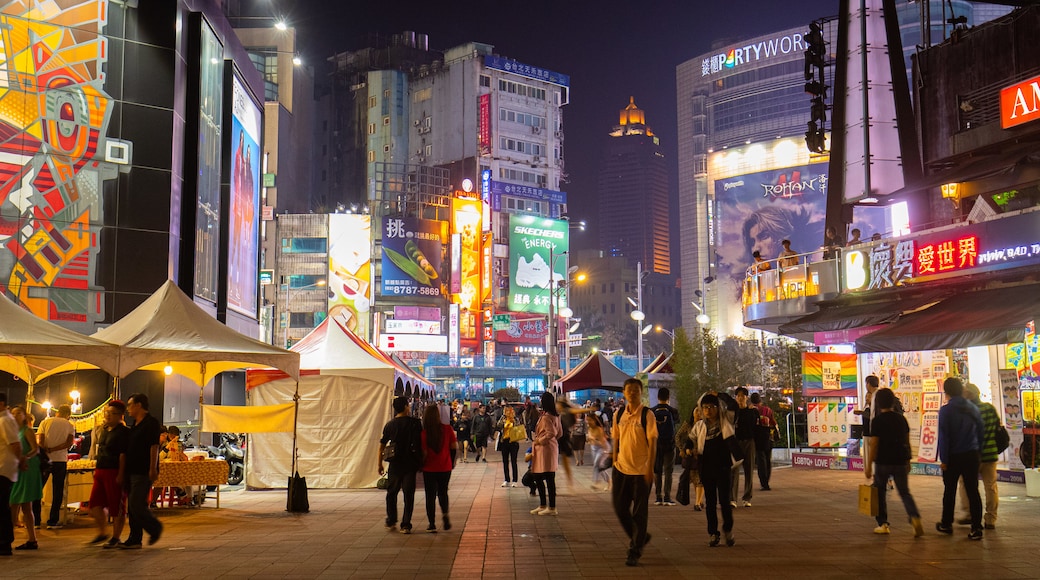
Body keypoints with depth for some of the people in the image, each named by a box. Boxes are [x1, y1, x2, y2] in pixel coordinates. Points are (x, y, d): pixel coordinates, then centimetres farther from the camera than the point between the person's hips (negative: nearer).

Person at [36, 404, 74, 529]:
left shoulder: (45, 422, 4)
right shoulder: (70, 426, 3)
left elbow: (39, 441, -8)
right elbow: (69, 443, -10)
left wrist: (45, 451, -6)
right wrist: (52, 450, -9)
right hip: (60, 461, 0)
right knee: (57, 492, 6)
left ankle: (35, 520, 8)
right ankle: (52, 521, 5)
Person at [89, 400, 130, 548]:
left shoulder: (123, 432, -11)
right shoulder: (103, 430, 15)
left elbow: (123, 455, -16)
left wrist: (121, 475, -20)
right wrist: (97, 469, 20)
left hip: (114, 472, -9)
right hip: (101, 471, 9)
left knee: (117, 507, -1)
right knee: (95, 503, 8)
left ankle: (115, 538, 8)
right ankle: (102, 533, 24)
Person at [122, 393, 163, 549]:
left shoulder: (151, 423, -11)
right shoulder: (135, 424, 18)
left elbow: (154, 446, -18)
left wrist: (153, 469, -23)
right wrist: (124, 472, 21)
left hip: (143, 472, -10)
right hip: (132, 471, 10)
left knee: (136, 504, -12)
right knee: (132, 506, 9)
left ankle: (155, 527, 7)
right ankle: (134, 539, 13)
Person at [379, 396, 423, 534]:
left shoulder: (389, 425, 1)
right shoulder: (415, 423, -5)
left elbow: (382, 446, 4)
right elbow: (422, 443, -4)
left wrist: (380, 464, 13)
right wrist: (421, 462, 6)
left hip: (395, 464, 2)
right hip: (410, 464, -2)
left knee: (391, 493, 17)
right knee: (408, 494, 4)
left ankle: (391, 522, 22)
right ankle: (406, 525, 1)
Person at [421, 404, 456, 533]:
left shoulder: (424, 432, -13)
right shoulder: (447, 429, -8)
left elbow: (424, 453, -12)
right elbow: (453, 447, -2)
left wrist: (420, 465, 6)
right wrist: (452, 462, 13)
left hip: (429, 469, -2)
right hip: (445, 467, 2)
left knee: (430, 496, 9)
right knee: (443, 492, 21)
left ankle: (432, 524, 7)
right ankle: (445, 514, -2)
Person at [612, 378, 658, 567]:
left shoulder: (647, 415, -8)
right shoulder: (619, 414, 6)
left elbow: (652, 443, -9)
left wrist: (650, 468, -14)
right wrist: (614, 462, 12)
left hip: (641, 470, -5)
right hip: (622, 469, 5)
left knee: (639, 512, 1)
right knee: (620, 508, 8)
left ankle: (635, 552, 10)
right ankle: (638, 537, 32)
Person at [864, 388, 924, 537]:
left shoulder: (877, 421, -10)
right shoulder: (901, 419, 5)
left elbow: (874, 445, -11)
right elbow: (907, 441, 10)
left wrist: (868, 466, -7)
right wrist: (908, 460, 21)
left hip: (883, 462, -4)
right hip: (900, 461, 4)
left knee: (880, 492, 12)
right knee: (905, 492, 9)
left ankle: (883, 524, 13)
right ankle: (915, 518, -15)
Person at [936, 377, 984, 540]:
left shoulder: (946, 410, -11)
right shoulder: (974, 409, 4)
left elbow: (944, 436, -12)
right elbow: (981, 432, 10)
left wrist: (943, 459, -8)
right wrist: (977, 451, 17)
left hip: (953, 456, -3)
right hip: (972, 455, 3)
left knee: (949, 491, 11)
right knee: (973, 491, 3)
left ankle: (946, 524, 22)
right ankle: (976, 528, 0)